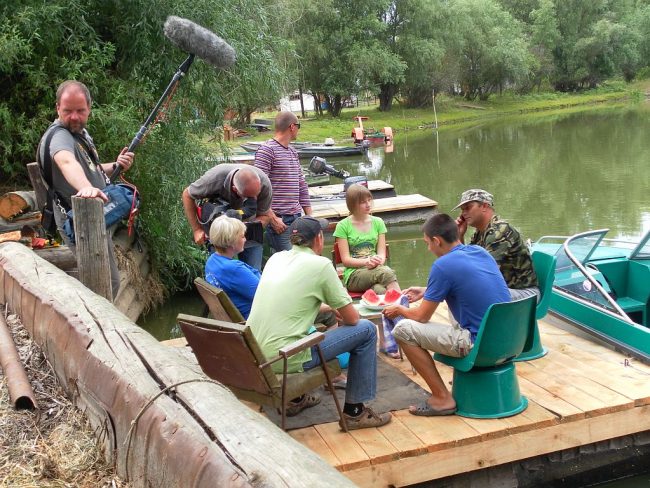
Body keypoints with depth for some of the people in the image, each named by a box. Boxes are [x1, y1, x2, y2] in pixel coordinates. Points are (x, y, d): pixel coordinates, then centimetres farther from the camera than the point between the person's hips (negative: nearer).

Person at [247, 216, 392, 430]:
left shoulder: (276, 258, 11)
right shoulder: (320, 264, -8)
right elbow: (352, 318, -2)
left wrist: (329, 309, 26)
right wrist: (339, 312, 20)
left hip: (254, 355, 8)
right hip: (284, 360, -7)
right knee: (366, 330, 4)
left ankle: (296, 398, 37)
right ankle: (354, 411, 11)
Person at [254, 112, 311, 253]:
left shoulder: (293, 152, 18)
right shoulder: (267, 150, -8)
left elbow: (302, 185, 22)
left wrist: (309, 215, 15)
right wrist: (273, 218, -18)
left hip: (297, 217, 8)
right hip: (279, 220, -8)